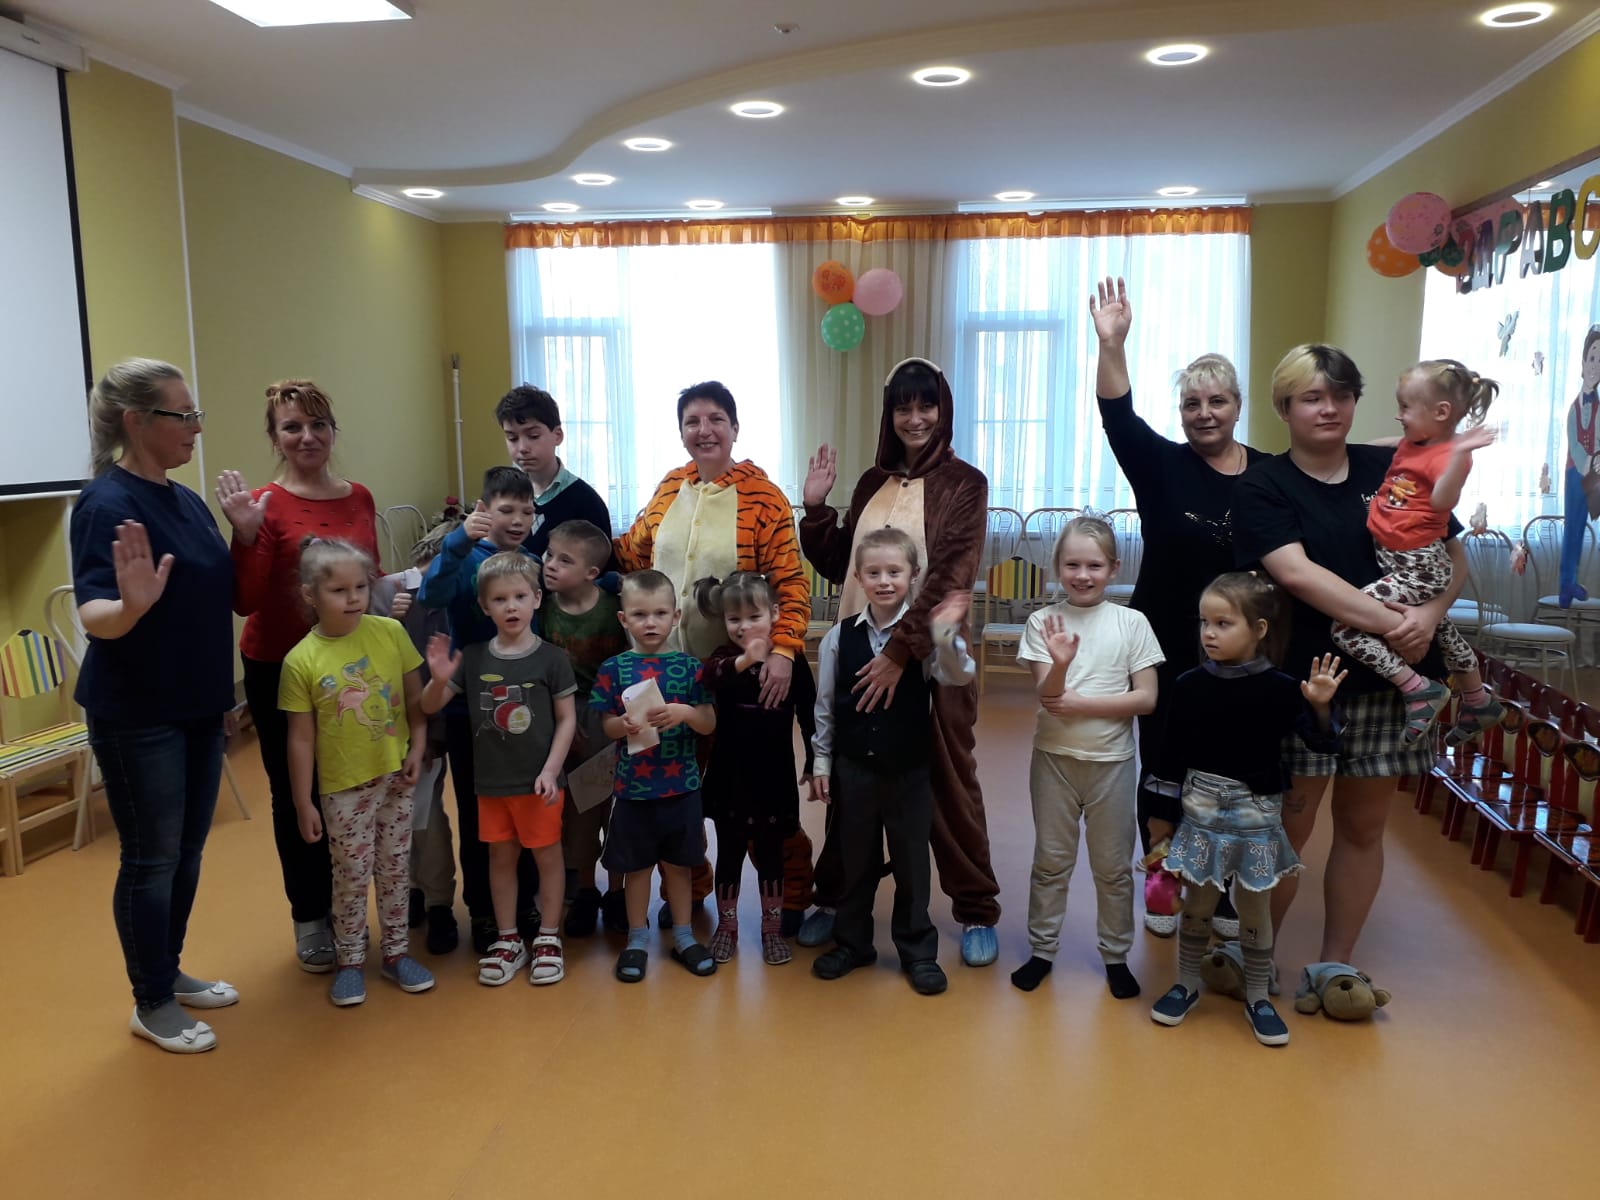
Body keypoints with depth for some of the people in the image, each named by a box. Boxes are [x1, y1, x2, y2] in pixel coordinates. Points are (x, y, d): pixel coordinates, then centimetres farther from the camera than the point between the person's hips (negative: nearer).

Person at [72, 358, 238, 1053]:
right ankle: (151, 1005, 19)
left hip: (197, 707, 8)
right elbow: (93, 616, -28)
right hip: (137, 715, -8)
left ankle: (171, 972, 34)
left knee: (188, 851, 17)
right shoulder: (106, 504, -17)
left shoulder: (186, 500, 8)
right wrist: (131, 606, -47)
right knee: (151, 859, 4)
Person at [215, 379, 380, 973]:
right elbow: (246, 602, -18)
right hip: (280, 669, -4)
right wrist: (246, 534, -27)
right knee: (296, 795, 7)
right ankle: (309, 918, 24)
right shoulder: (265, 506, -12)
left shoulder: (358, 498, 4)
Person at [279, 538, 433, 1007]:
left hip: (395, 776, 2)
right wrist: (303, 802, -5)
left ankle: (397, 952, 29)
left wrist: (417, 749, -7)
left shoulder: (390, 632, -8)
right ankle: (350, 960, 27)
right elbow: (301, 737, -7)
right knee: (352, 875, 8)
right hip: (344, 787, -2)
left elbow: (415, 697, 3)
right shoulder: (301, 660, -13)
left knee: (396, 868, 13)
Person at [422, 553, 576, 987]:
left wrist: (550, 770, -13)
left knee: (547, 854, 8)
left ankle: (548, 938, 23)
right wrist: (439, 680, -19)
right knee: (501, 856, 14)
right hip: (491, 780, 3)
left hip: (538, 780, -3)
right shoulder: (473, 658, -1)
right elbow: (430, 707, 2)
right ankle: (508, 939, 28)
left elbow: (567, 718, -6)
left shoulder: (550, 658, -9)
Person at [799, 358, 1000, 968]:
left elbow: (949, 577, -15)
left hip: (931, 658, -4)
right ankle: (834, 895, 29)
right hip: (861, 653, 4)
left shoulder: (963, 483, -4)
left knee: (948, 784, 6)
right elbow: (836, 564, 13)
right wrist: (816, 507, -1)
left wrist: (901, 651, -23)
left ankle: (976, 912, 21)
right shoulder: (873, 483, 11)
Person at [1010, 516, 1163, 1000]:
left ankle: (1116, 955, 29)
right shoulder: (1043, 622, -6)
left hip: (1111, 760, 0)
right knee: (1050, 861, 13)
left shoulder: (1131, 622, -6)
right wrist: (1060, 664, -34)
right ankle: (1042, 950, 27)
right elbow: (1048, 697, -13)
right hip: (1054, 757, 0)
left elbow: (1146, 698, -9)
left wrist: (1081, 704, -16)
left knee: (1114, 866, 12)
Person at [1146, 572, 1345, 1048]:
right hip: (1202, 809, 1)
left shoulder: (1280, 689, -9)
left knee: (1256, 906, 11)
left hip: (1257, 812, 0)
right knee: (1198, 902, 12)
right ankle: (1186, 982, 31)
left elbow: (1321, 744, -6)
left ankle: (1257, 995, 28)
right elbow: (1171, 756, -1)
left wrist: (1320, 707, -25)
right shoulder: (1190, 685, -6)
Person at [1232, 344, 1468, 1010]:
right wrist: (1390, 620, -20)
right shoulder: (1263, 486, -2)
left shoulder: (1394, 469, 7)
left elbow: (1455, 557, 9)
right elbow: (1296, 572, -16)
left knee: (1363, 824, 11)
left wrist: (1430, 614, -11)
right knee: (1290, 825, 4)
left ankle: (1336, 965, 26)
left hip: (1390, 678, 3)